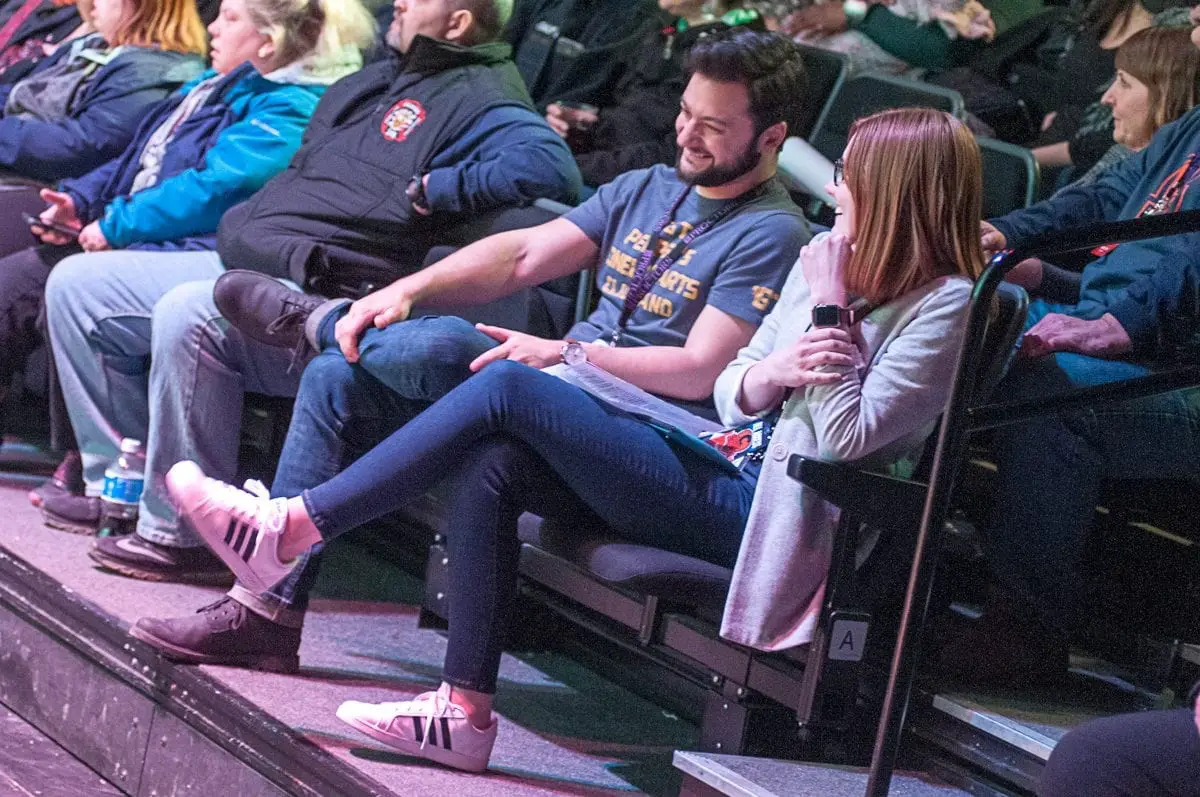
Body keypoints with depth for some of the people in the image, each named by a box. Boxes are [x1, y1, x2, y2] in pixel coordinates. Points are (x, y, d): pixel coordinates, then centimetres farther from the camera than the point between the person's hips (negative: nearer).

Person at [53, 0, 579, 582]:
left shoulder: (477, 98, -7)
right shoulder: (369, 83, 22)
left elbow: (549, 164, -27)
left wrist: (428, 190, -22)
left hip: (321, 294, -10)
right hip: (242, 261, 10)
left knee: (187, 315, -36)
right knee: (75, 287, 9)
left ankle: (182, 532, -23)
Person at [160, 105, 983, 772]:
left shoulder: (940, 304, -11)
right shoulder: (827, 257, 13)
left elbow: (849, 440, -19)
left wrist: (829, 313, -17)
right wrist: (770, 374, -9)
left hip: (764, 517, -8)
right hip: (730, 467, 8)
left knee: (507, 388, -13)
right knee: (495, 463, -10)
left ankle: (291, 528, -7)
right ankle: (464, 711, -7)